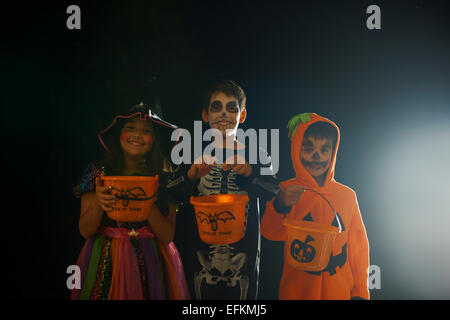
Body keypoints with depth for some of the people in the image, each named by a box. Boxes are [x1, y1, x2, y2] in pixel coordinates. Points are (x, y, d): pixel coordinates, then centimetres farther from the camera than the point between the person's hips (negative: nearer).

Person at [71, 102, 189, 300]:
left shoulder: (164, 179, -5)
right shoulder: (98, 172, -3)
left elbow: (167, 236, -8)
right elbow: (85, 230, -4)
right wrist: (98, 203, -23)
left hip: (150, 264, 0)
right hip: (106, 263, 1)